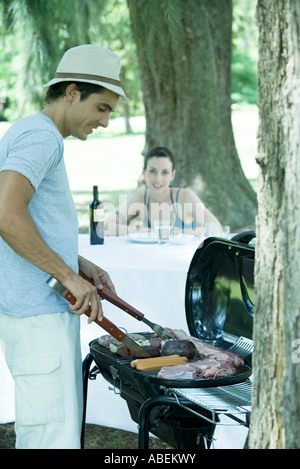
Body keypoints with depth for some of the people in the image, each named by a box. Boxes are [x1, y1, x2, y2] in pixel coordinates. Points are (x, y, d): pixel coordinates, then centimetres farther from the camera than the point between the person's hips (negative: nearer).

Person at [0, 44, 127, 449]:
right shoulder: (41, 136, -13)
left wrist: (83, 266, 14)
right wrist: (70, 276, -20)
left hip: (48, 312, 10)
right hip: (39, 314, -10)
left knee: (36, 431, 16)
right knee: (54, 436, -6)